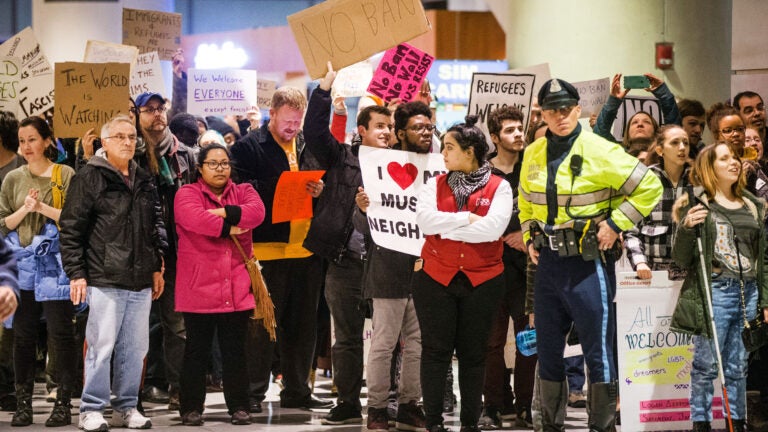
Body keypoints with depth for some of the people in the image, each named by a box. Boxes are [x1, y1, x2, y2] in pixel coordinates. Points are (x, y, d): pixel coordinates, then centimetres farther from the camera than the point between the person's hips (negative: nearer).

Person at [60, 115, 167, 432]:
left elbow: (156, 227, 23)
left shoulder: (144, 182, 16)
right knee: (101, 346, -5)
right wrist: (76, 273, -9)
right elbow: (71, 229, -5)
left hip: (141, 282, 6)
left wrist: (157, 267, 17)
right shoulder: (90, 178, -2)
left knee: (135, 348, 8)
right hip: (104, 280, -6)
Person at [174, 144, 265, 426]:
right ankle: (192, 408, 9)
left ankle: (239, 406, 14)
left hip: (236, 289, 3)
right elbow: (194, 218, -20)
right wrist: (229, 228, -12)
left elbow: (257, 211, -9)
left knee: (235, 350, 7)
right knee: (197, 350, 3)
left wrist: (224, 212, -16)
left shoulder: (243, 192, 13)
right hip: (199, 288, -3)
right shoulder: (187, 194, 2)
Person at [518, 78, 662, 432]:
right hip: (548, 261, 6)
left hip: (589, 262, -6)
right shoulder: (533, 154, 8)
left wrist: (614, 224, -12)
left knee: (598, 349, -3)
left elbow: (649, 188, -11)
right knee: (547, 350, 12)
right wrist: (529, 237, 11)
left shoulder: (599, 152, -11)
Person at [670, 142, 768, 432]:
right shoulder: (697, 204, 0)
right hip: (714, 291, -5)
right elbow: (680, 259, -2)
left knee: (738, 366, 9)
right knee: (706, 364, -3)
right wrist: (686, 227, -19)